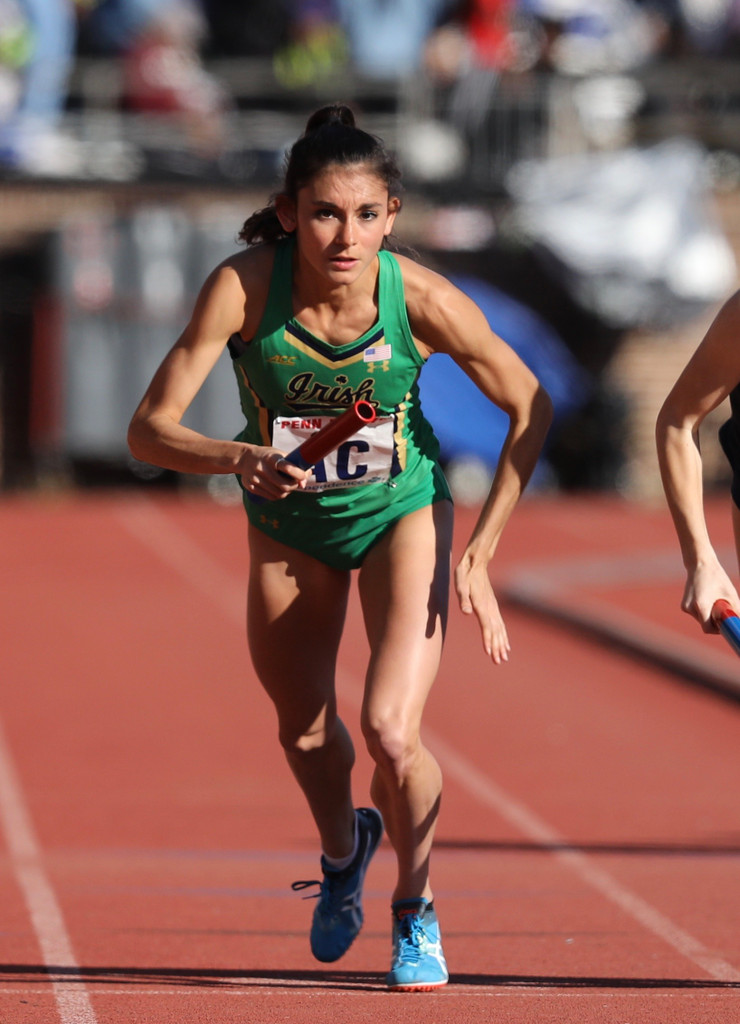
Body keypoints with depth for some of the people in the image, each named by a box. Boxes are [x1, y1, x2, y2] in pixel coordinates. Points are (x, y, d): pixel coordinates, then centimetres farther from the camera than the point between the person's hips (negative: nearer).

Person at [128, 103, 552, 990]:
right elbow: (149, 430, -30)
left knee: (390, 733, -17)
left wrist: (480, 552, -15)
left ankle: (414, 911, 13)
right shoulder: (245, 286, -30)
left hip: (402, 515, -2)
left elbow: (531, 408, -12)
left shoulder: (421, 300, -28)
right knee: (304, 731, 18)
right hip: (287, 523, 2)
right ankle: (343, 852, 54)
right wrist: (239, 458, -50)